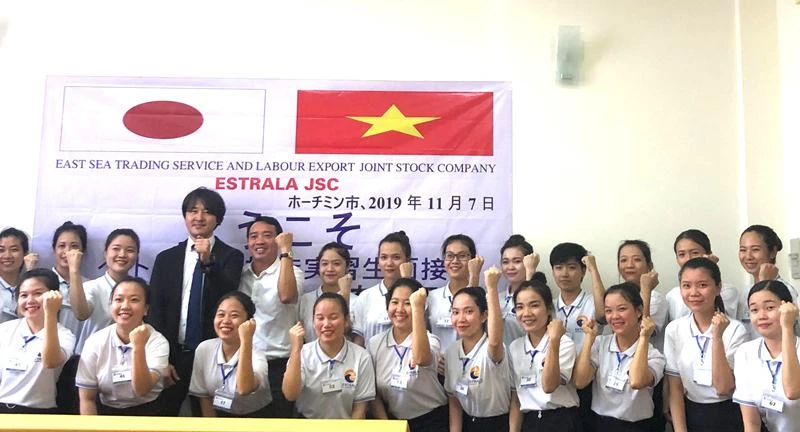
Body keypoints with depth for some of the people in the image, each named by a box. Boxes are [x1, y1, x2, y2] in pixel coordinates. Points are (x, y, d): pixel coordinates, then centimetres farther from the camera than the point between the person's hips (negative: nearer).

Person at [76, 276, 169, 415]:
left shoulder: (158, 342, -9)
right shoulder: (95, 342, -3)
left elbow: (142, 390, -20)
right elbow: (87, 399, 1)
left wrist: (138, 348, -28)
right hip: (106, 411, 2)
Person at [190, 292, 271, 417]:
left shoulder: (256, 355, -17)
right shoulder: (204, 349, -6)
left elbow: (244, 389, -36)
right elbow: (203, 395, 3)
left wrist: (246, 339, -37)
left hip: (253, 416, -3)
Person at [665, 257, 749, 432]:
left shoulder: (735, 329, -12)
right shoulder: (674, 329, -5)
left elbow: (723, 388, -19)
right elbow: (675, 388, -2)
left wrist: (717, 337, -24)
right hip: (689, 416, 2)